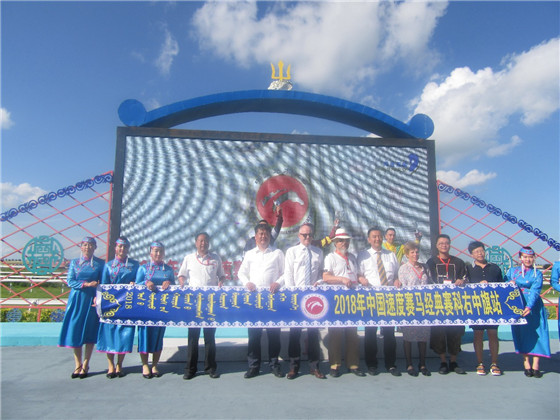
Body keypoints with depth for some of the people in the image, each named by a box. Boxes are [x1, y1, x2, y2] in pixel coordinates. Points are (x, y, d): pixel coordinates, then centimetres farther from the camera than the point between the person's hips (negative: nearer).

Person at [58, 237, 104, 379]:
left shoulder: (100, 263, 4)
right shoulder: (74, 262, 9)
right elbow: (69, 281, 1)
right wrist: (86, 284, -13)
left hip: (92, 300, -1)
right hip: (76, 300, 1)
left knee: (90, 332, 1)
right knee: (75, 331, 0)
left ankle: (85, 366, 12)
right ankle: (77, 365, 12)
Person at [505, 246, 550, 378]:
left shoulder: (537, 274, 4)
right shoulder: (512, 271, 12)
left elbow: (535, 291, -9)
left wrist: (529, 306, -22)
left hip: (534, 308, -1)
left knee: (536, 334, -3)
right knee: (522, 334, 1)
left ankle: (535, 366, 3)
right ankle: (526, 365, 7)